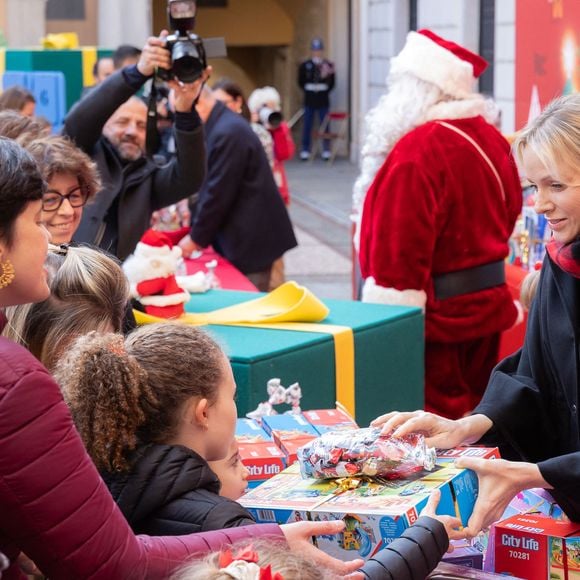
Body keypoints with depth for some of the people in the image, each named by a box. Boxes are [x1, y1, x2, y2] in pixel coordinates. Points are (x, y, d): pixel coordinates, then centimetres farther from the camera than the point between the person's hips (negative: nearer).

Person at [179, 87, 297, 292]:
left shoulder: (228, 132, -21)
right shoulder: (221, 125, 10)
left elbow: (219, 194, -19)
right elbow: (210, 185, 15)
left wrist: (196, 238, -8)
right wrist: (196, 231, 12)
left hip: (253, 238, -9)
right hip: (244, 236, 9)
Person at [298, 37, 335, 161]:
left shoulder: (328, 66, 1)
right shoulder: (305, 66, 2)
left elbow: (332, 83, 4)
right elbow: (301, 81, 6)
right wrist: (309, 89, -3)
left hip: (323, 101, 0)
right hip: (309, 100, 0)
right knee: (307, 126, 3)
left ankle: (326, 150, 11)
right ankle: (305, 150, 11)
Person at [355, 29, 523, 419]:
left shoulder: (418, 150, -21)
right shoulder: (491, 139, 6)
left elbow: (399, 251, -23)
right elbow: (509, 215, 18)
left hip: (436, 315, -8)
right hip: (488, 303, 9)